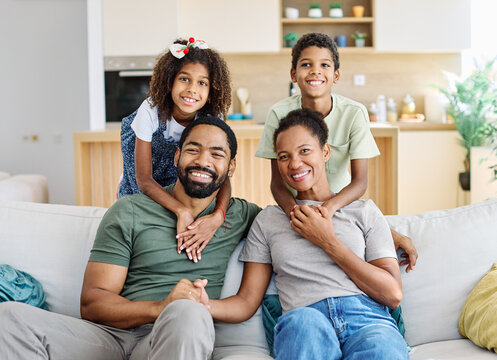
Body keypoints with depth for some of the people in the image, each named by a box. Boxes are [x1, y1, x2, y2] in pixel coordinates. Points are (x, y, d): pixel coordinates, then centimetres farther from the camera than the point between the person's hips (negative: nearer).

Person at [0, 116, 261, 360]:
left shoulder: (241, 216, 14)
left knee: (188, 314, -39)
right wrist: (159, 308, -17)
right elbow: (91, 302, 3)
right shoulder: (128, 212, 10)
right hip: (114, 336, 2)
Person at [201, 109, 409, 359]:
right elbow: (247, 301, 14)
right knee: (303, 320, -37)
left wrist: (328, 242, 3)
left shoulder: (363, 211, 19)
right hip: (300, 329, 1)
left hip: (367, 320, -1)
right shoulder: (267, 220, 22)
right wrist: (207, 305, -9)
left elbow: (393, 294, 6)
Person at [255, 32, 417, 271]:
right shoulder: (280, 114, -11)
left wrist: (330, 206, -35)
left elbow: (360, 181, -15)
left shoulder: (354, 113, -11)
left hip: (341, 202, -1)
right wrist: (293, 210, -34)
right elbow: (277, 180, -12)